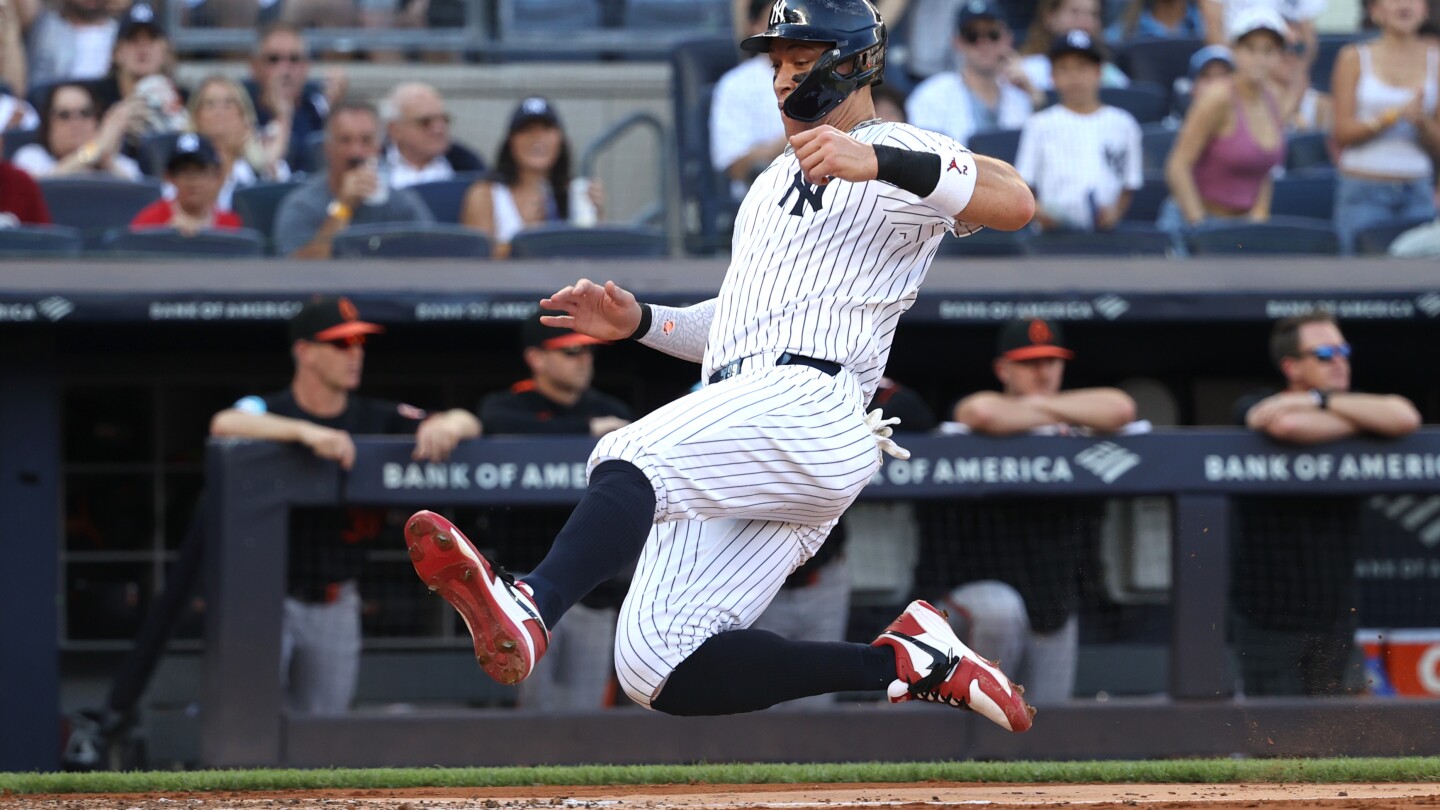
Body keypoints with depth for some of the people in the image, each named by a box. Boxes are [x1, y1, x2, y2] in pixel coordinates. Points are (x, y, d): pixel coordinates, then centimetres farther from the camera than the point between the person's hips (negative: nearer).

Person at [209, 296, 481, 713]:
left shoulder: (375, 418, 5)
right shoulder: (269, 410, -8)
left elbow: (468, 424, 4)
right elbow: (224, 424, -31)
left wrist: (445, 425, -21)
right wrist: (306, 432, -42)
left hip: (335, 604, 5)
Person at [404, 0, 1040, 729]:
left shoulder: (899, 154, 5)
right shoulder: (773, 183, 34)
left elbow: (1015, 202, -14)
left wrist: (880, 163, -28)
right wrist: (640, 322, 21)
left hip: (808, 405, -9)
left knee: (631, 459, -37)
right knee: (658, 670, -9)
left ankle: (530, 607, -62)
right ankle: (905, 662, -3)